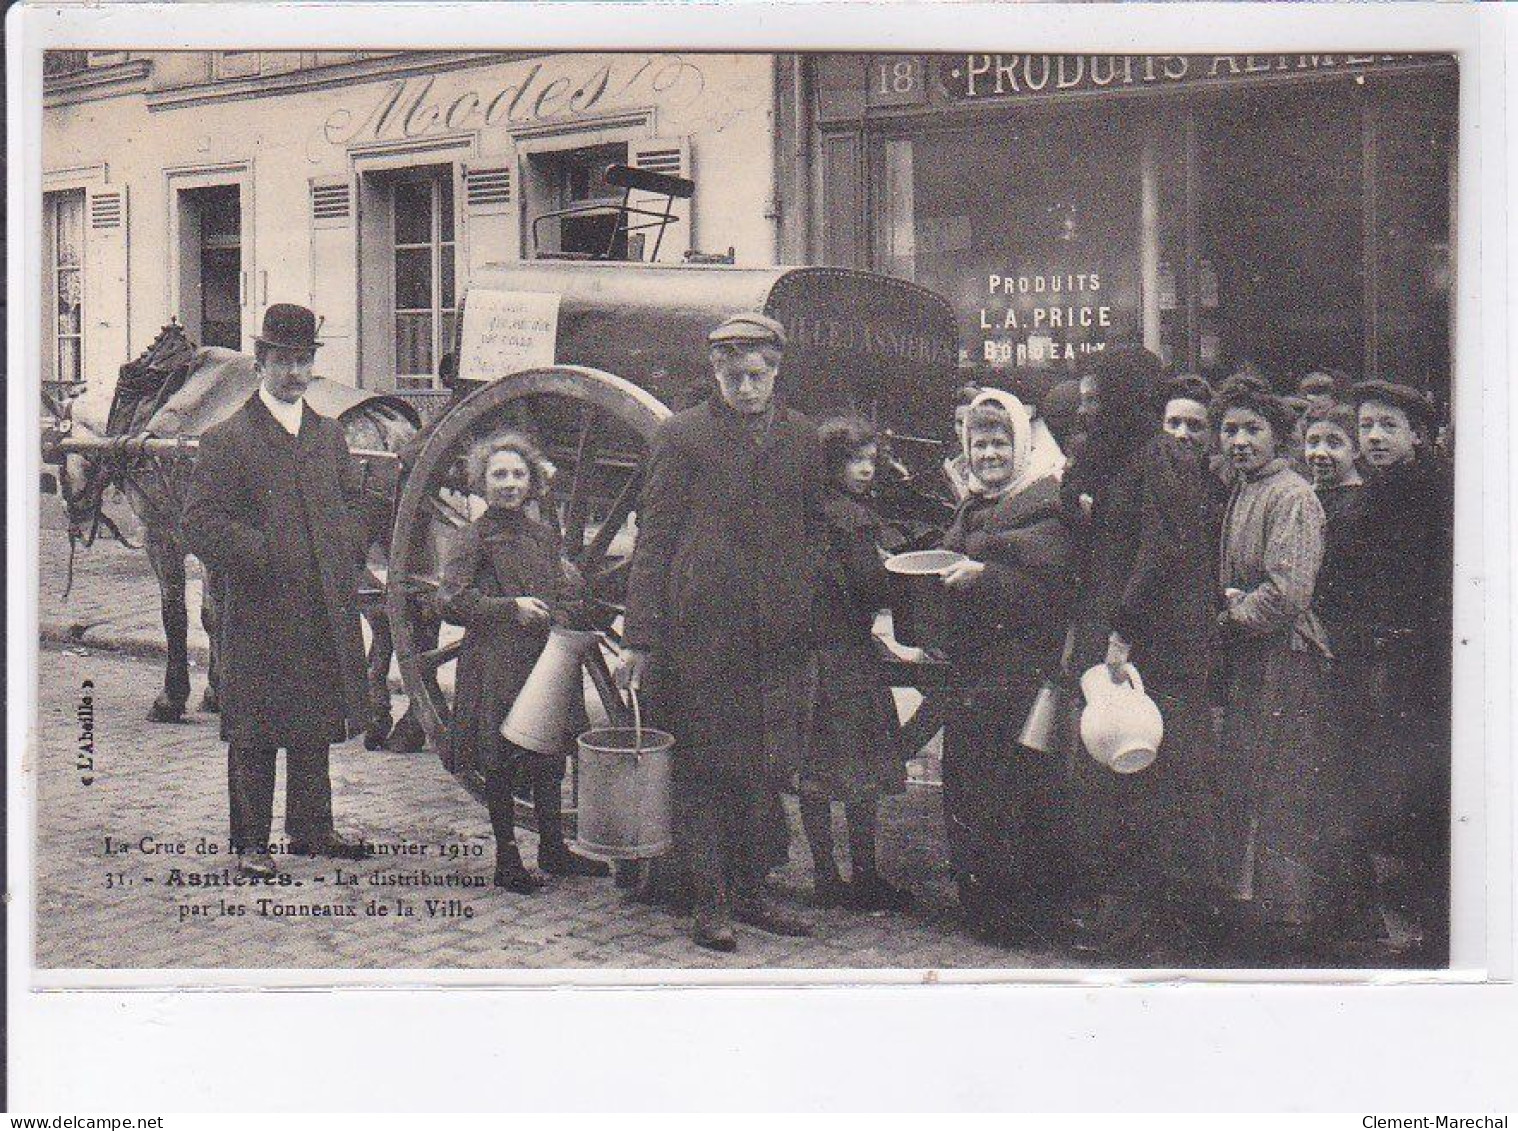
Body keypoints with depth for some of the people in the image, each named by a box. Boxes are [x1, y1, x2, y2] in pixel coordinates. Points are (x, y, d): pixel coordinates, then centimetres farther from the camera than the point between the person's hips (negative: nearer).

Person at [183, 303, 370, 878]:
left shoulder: (329, 434, 14)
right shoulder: (226, 440, -5)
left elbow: (352, 505, 22)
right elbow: (200, 523, -10)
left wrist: (348, 562, 6)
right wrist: (265, 555, -18)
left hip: (327, 610, 6)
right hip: (260, 612, -6)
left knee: (316, 727, 14)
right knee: (255, 732, 0)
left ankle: (312, 828, 26)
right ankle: (250, 842, 9)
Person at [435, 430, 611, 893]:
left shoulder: (546, 535, 13)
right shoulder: (473, 538, -3)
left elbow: (570, 591, 22)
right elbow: (449, 603, -10)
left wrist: (559, 614, 0)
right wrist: (510, 607, -16)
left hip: (547, 659, 5)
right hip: (495, 666, -5)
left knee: (549, 757, 7)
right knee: (499, 762, 0)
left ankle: (553, 848, 19)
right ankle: (506, 858, 9)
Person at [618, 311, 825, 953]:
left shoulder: (802, 438, 11)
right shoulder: (682, 436, -1)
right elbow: (653, 539, -3)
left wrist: (803, 602, 7)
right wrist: (639, 638, -7)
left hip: (779, 640, 4)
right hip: (700, 634, -4)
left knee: (767, 769, 10)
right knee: (702, 767, 2)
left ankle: (750, 891, 23)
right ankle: (709, 900, 11)